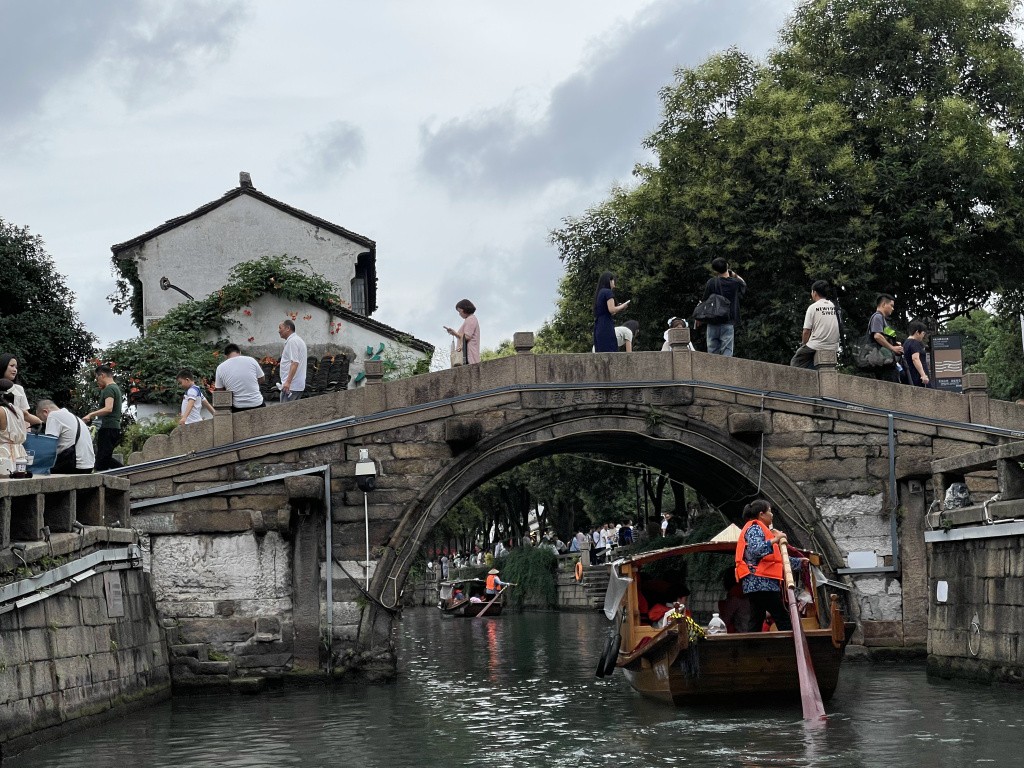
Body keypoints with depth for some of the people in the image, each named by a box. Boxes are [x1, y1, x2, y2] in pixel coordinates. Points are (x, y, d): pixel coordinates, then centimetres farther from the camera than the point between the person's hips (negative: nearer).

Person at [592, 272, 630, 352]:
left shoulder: (598, 294, 21)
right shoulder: (608, 292, -4)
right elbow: (611, 310, -13)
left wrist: (619, 307, 21)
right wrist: (623, 306, 2)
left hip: (598, 327, 8)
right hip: (606, 327, -8)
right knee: (610, 352, -12)